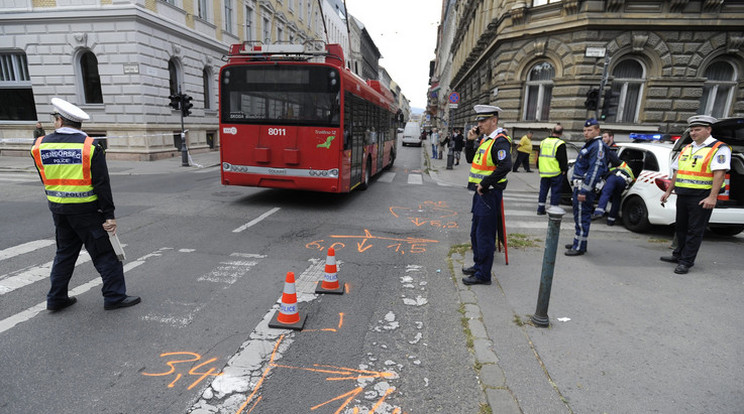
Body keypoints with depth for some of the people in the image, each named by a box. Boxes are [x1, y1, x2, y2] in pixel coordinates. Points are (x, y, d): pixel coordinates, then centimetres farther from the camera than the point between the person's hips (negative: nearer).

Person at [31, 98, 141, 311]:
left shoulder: (39, 146, 1)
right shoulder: (90, 146, -12)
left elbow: (46, 180, 10)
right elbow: (102, 185, -14)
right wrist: (109, 215, -10)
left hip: (58, 209, 5)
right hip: (86, 210, -5)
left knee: (65, 252, 19)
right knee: (104, 253, 3)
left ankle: (56, 298, 27)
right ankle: (115, 296, 7)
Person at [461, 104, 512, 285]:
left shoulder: (500, 141, -16)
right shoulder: (486, 139, 14)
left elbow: (505, 166, -29)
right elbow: (471, 159, 21)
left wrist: (484, 183, -23)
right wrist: (470, 141, 7)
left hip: (489, 194, -10)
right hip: (480, 193, 10)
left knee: (484, 236, -2)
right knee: (475, 233, 19)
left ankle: (483, 275, 9)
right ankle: (478, 265, 35)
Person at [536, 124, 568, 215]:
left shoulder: (543, 142, 9)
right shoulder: (560, 144, -10)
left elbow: (539, 156, 16)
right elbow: (563, 159, -11)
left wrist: (539, 167, 23)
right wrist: (564, 169, -2)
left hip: (544, 172, 5)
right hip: (556, 173, -5)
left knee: (543, 190, 12)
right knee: (555, 191, 2)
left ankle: (540, 209, 14)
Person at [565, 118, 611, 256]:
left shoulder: (598, 146, -15)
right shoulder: (589, 144, 18)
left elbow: (595, 170, -22)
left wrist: (584, 191, -25)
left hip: (586, 187, -11)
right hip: (579, 185, 11)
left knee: (582, 217, -6)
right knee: (578, 215, 17)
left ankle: (579, 247, 0)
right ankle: (578, 242, 28)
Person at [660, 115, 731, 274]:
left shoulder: (719, 148, -6)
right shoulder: (687, 148, 17)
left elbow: (719, 174, -15)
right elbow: (677, 172, 21)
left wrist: (712, 197, -23)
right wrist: (668, 191, 17)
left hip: (701, 198, -7)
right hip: (683, 195, 7)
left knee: (695, 231, -2)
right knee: (681, 227, 16)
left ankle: (686, 262, 3)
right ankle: (679, 255, 29)